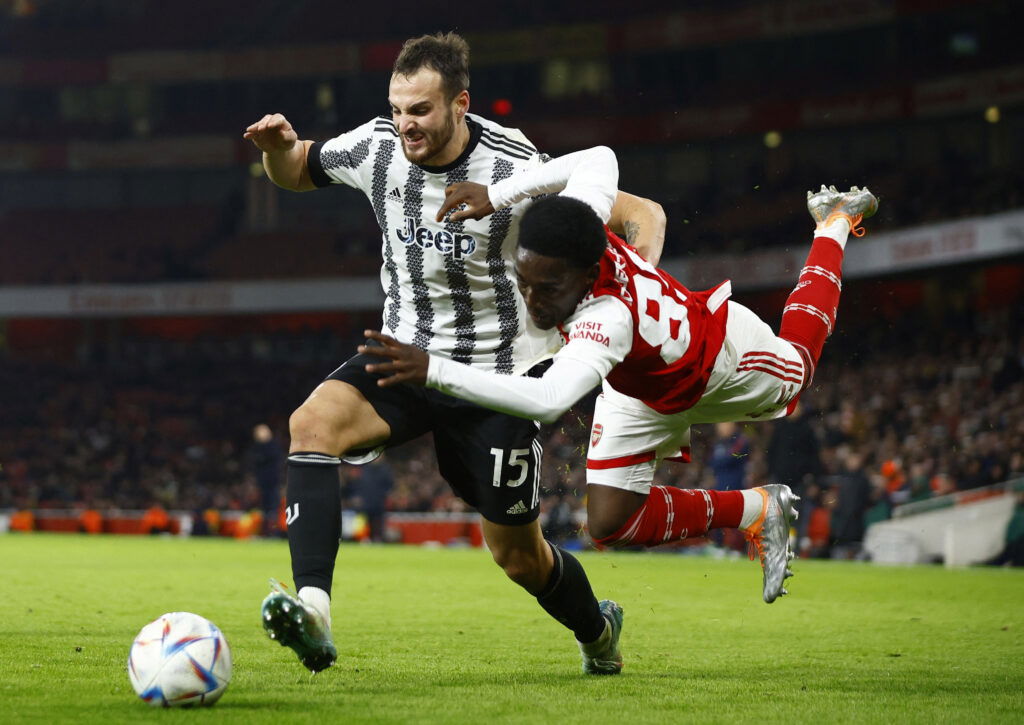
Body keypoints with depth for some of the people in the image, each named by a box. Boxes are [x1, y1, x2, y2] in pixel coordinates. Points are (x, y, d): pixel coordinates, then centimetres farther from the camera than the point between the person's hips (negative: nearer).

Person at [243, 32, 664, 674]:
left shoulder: (520, 173, -20)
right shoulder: (376, 147, -9)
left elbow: (643, 216, -10)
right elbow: (297, 174, 12)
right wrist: (279, 147, -11)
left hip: (499, 377, -3)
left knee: (518, 555, 7)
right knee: (314, 421, -29)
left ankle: (597, 628, 42)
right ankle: (312, 611, -39)